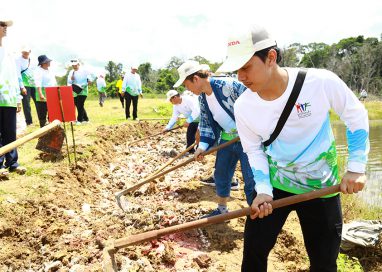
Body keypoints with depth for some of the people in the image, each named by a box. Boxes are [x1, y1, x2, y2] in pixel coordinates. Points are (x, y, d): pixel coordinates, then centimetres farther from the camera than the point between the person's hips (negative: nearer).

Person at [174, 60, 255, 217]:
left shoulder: (229, 85, -24)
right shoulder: (202, 97, 2)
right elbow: (206, 122, 9)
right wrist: (203, 145, -2)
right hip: (226, 138, 8)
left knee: (250, 180, -3)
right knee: (221, 175, 16)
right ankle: (221, 210, 36)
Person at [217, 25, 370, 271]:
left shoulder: (322, 82, -23)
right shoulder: (243, 106, -15)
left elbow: (356, 115, -5)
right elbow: (254, 149, -1)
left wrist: (357, 167, -10)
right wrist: (263, 190, -14)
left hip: (322, 187, -1)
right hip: (274, 185, 2)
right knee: (253, 252, 5)